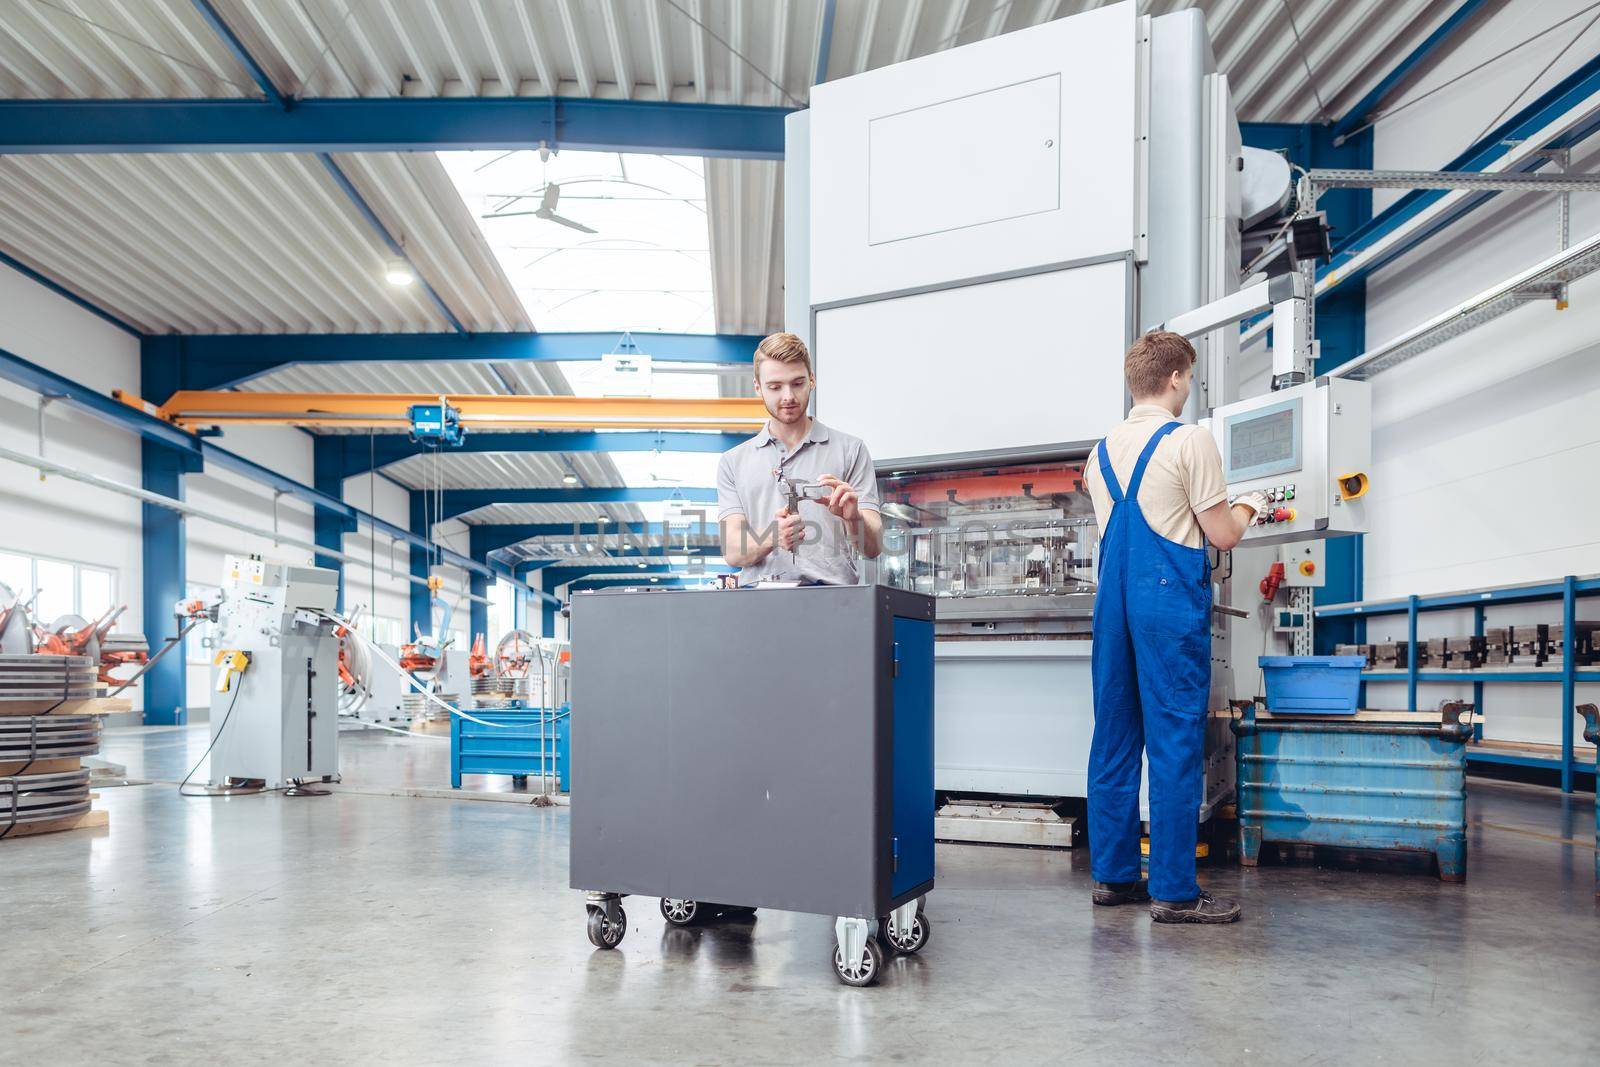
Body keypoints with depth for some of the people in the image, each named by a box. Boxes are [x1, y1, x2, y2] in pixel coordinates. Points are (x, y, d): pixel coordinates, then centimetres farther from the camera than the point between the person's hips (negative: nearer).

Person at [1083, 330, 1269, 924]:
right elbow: (1223, 536, -5)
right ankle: (1173, 891, 0)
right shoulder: (1189, 441, -6)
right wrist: (1248, 507, 16)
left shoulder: (1104, 450, 13)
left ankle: (1112, 875, 16)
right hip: (1171, 599, -7)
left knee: (1114, 738, 9)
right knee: (1175, 741, -3)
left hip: (1113, 599, 7)